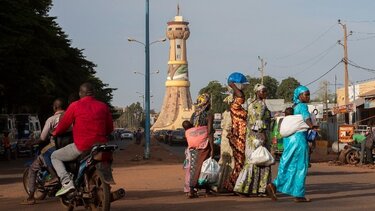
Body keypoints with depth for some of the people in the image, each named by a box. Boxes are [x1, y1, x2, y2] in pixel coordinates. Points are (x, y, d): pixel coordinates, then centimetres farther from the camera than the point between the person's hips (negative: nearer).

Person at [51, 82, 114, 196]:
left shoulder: (75, 106, -3)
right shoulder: (103, 106, 8)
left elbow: (64, 125, 2)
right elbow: (110, 128, 12)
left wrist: (54, 133, 22)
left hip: (81, 147, -4)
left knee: (55, 156, 13)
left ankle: (66, 182, -8)